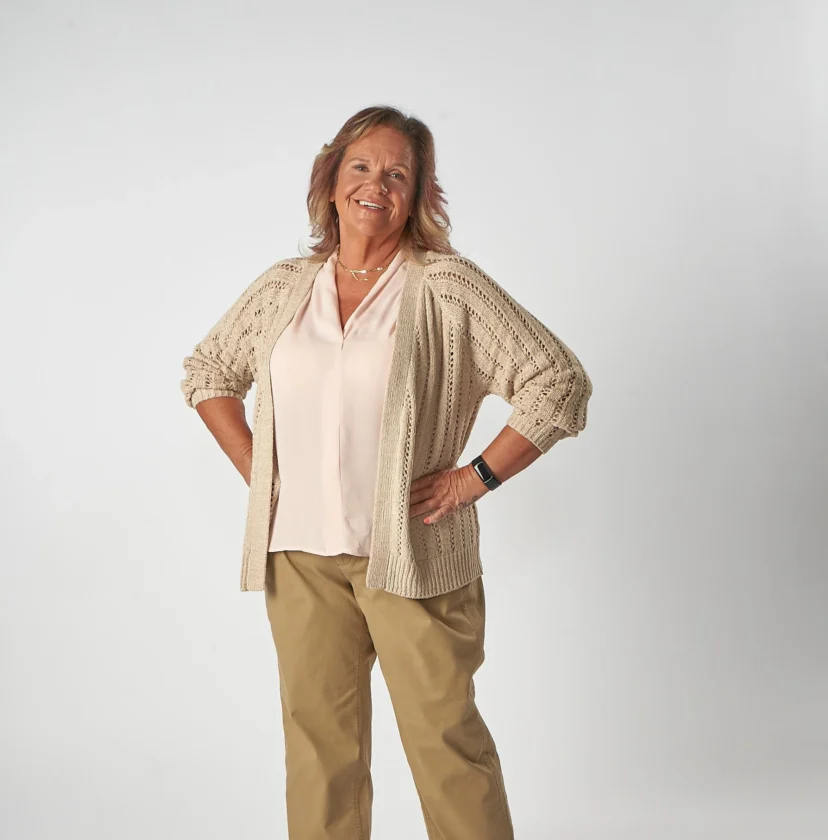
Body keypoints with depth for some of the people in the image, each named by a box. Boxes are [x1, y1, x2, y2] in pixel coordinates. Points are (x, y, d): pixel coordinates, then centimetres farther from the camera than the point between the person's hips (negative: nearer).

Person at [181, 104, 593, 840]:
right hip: (300, 552, 4)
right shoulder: (283, 288, 9)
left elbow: (560, 382, -7)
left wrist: (475, 477, -9)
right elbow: (206, 373, 23)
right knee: (318, 738, 12)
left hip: (411, 554, -4)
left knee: (444, 737, 1)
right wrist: (253, 469, 11)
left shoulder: (447, 288, -5)